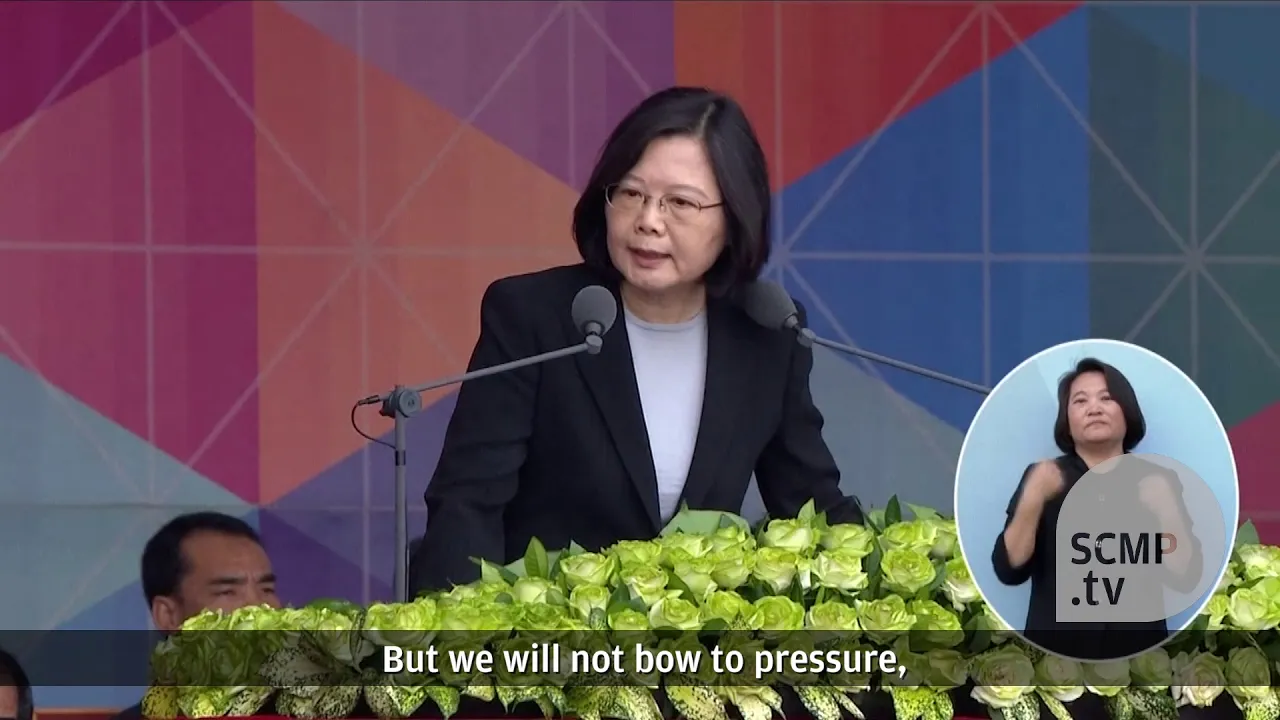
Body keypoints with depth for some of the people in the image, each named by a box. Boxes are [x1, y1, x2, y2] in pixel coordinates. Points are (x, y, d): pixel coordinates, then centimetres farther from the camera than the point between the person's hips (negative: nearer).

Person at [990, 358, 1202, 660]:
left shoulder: (1156, 482, 5)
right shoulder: (1043, 478, 4)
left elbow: (1186, 576, -3)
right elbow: (1009, 570, -6)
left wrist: (1164, 510, -16)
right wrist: (1032, 500, -19)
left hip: (1137, 652, 1)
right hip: (1056, 652, 0)